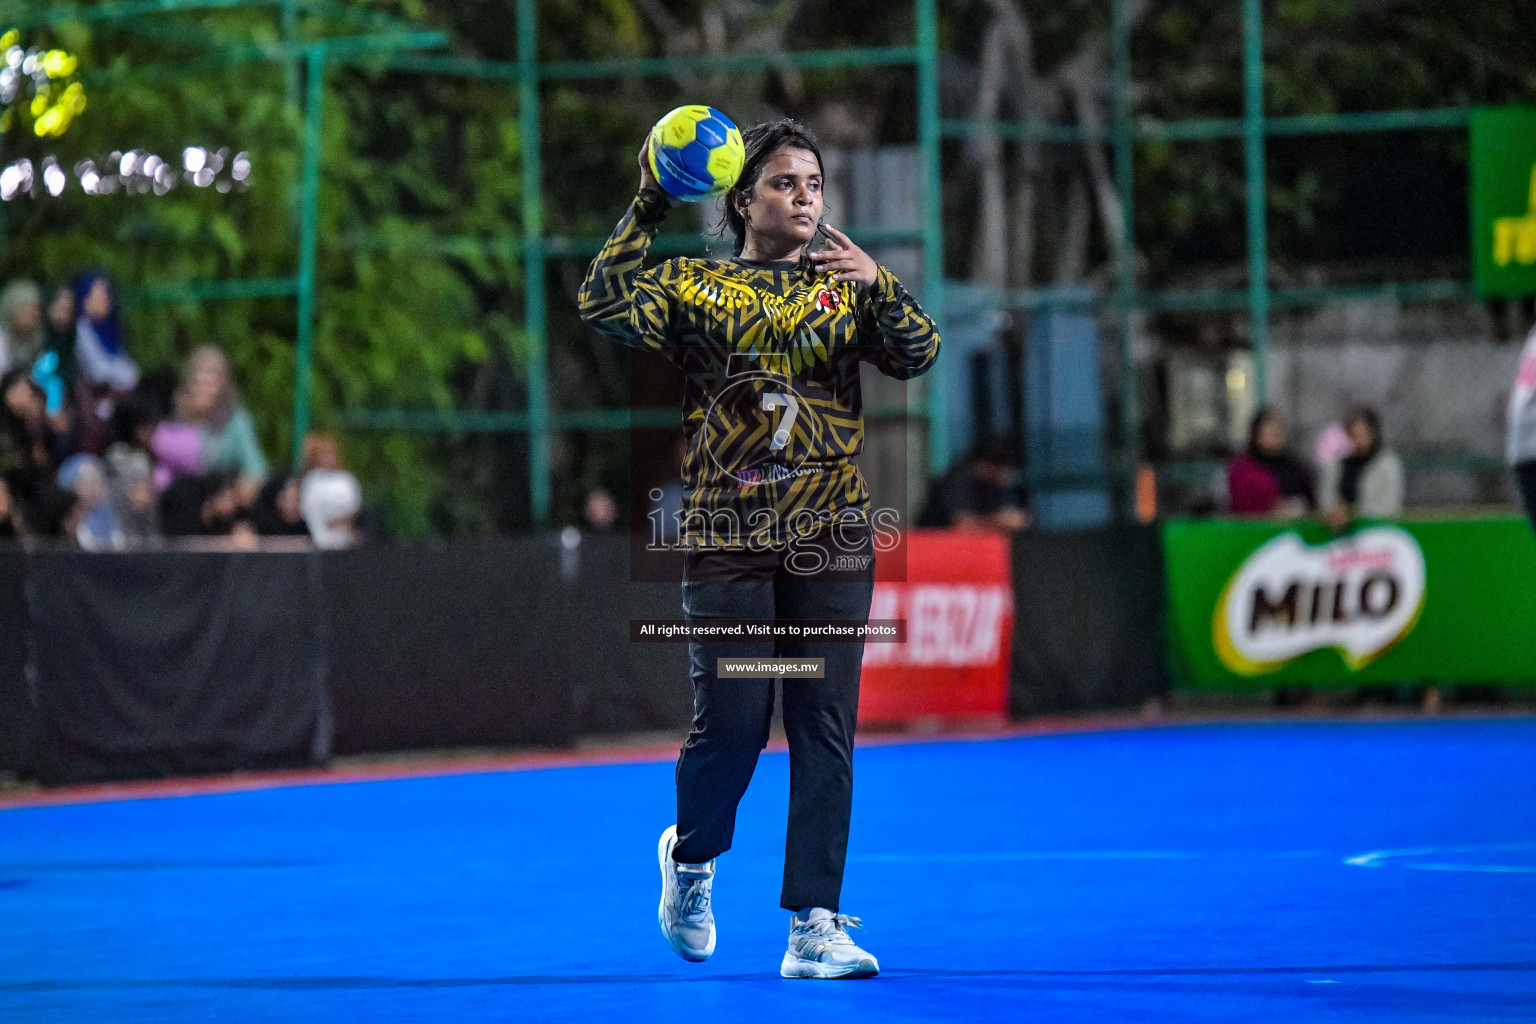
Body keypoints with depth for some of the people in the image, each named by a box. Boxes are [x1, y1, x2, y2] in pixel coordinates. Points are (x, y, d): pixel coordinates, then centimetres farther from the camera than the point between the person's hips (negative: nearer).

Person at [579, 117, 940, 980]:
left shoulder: (846, 285, 9)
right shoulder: (695, 287, 4)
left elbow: (920, 354, -5)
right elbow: (604, 303, -12)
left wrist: (881, 286, -21)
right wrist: (649, 209, -17)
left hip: (830, 536, 2)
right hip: (728, 537, -2)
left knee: (825, 727, -3)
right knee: (732, 723, -5)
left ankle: (814, 928, -1)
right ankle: (690, 855, 28)